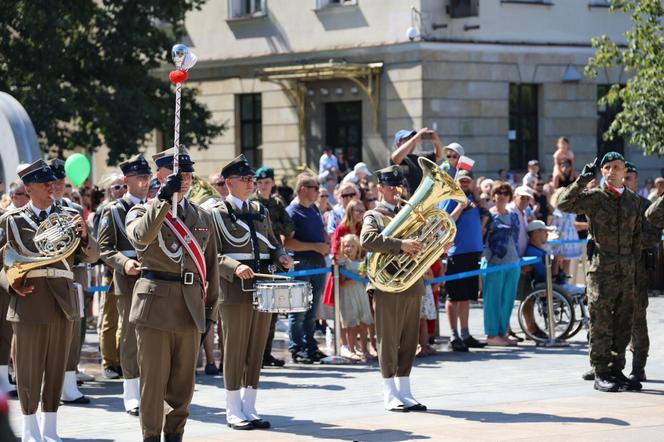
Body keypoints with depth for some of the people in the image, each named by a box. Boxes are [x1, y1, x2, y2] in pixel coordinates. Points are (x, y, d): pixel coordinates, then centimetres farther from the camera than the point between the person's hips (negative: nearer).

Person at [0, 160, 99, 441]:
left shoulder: (69, 216, 8)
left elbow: (92, 257, 3)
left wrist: (84, 235, -17)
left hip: (62, 300, 2)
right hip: (29, 300, -2)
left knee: (56, 367, 7)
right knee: (29, 367, 0)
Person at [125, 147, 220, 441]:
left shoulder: (202, 217, 13)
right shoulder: (143, 211, 2)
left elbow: (211, 266, 16)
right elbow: (140, 236, -23)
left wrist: (210, 309, 11)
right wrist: (164, 199, -26)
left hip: (191, 307, 4)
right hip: (155, 304, -4)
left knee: (183, 382, 9)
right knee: (154, 379, -2)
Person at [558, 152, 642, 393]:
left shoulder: (634, 200, 12)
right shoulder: (594, 197, -2)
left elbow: (637, 236, 18)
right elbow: (564, 203, -15)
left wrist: (635, 264, 13)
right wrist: (582, 180, -22)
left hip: (626, 270, 5)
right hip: (601, 268, -5)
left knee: (623, 324, 8)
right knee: (601, 324, -2)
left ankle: (617, 371, 17)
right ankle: (601, 375, 3)